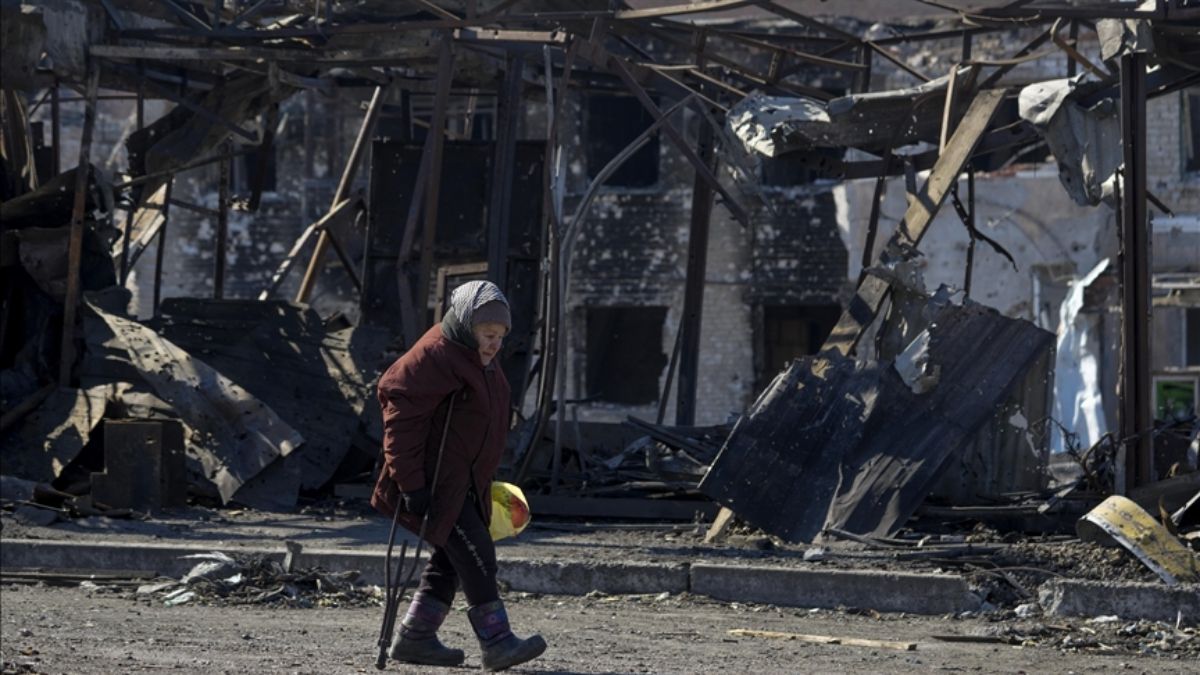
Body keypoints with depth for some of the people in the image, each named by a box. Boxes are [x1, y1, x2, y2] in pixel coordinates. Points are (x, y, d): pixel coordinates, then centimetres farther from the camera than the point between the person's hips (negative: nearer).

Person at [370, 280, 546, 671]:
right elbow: (401, 410, -22)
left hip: (463, 485, 10)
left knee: (452, 559, 12)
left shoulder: (481, 360, 15)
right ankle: (497, 643, -13)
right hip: (435, 484, -10)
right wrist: (411, 482, -25)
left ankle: (414, 638, 19)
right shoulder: (437, 355, -17)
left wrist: (484, 481, 27)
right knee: (476, 555, -13)